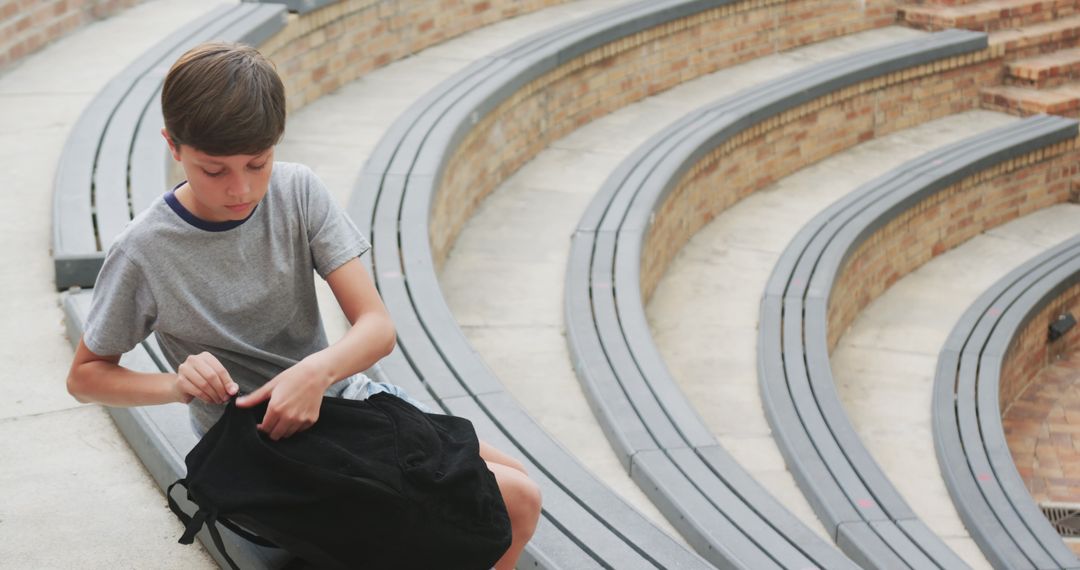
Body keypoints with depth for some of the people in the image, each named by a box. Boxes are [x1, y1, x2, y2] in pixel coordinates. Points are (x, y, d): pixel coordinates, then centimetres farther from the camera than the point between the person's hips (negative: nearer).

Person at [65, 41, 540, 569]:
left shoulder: (298, 190, -9)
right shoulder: (144, 252, -17)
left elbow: (378, 327, -12)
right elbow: (84, 376, -4)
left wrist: (317, 371, -34)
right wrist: (177, 385, -23)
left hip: (339, 394, 5)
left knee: (517, 484, 0)